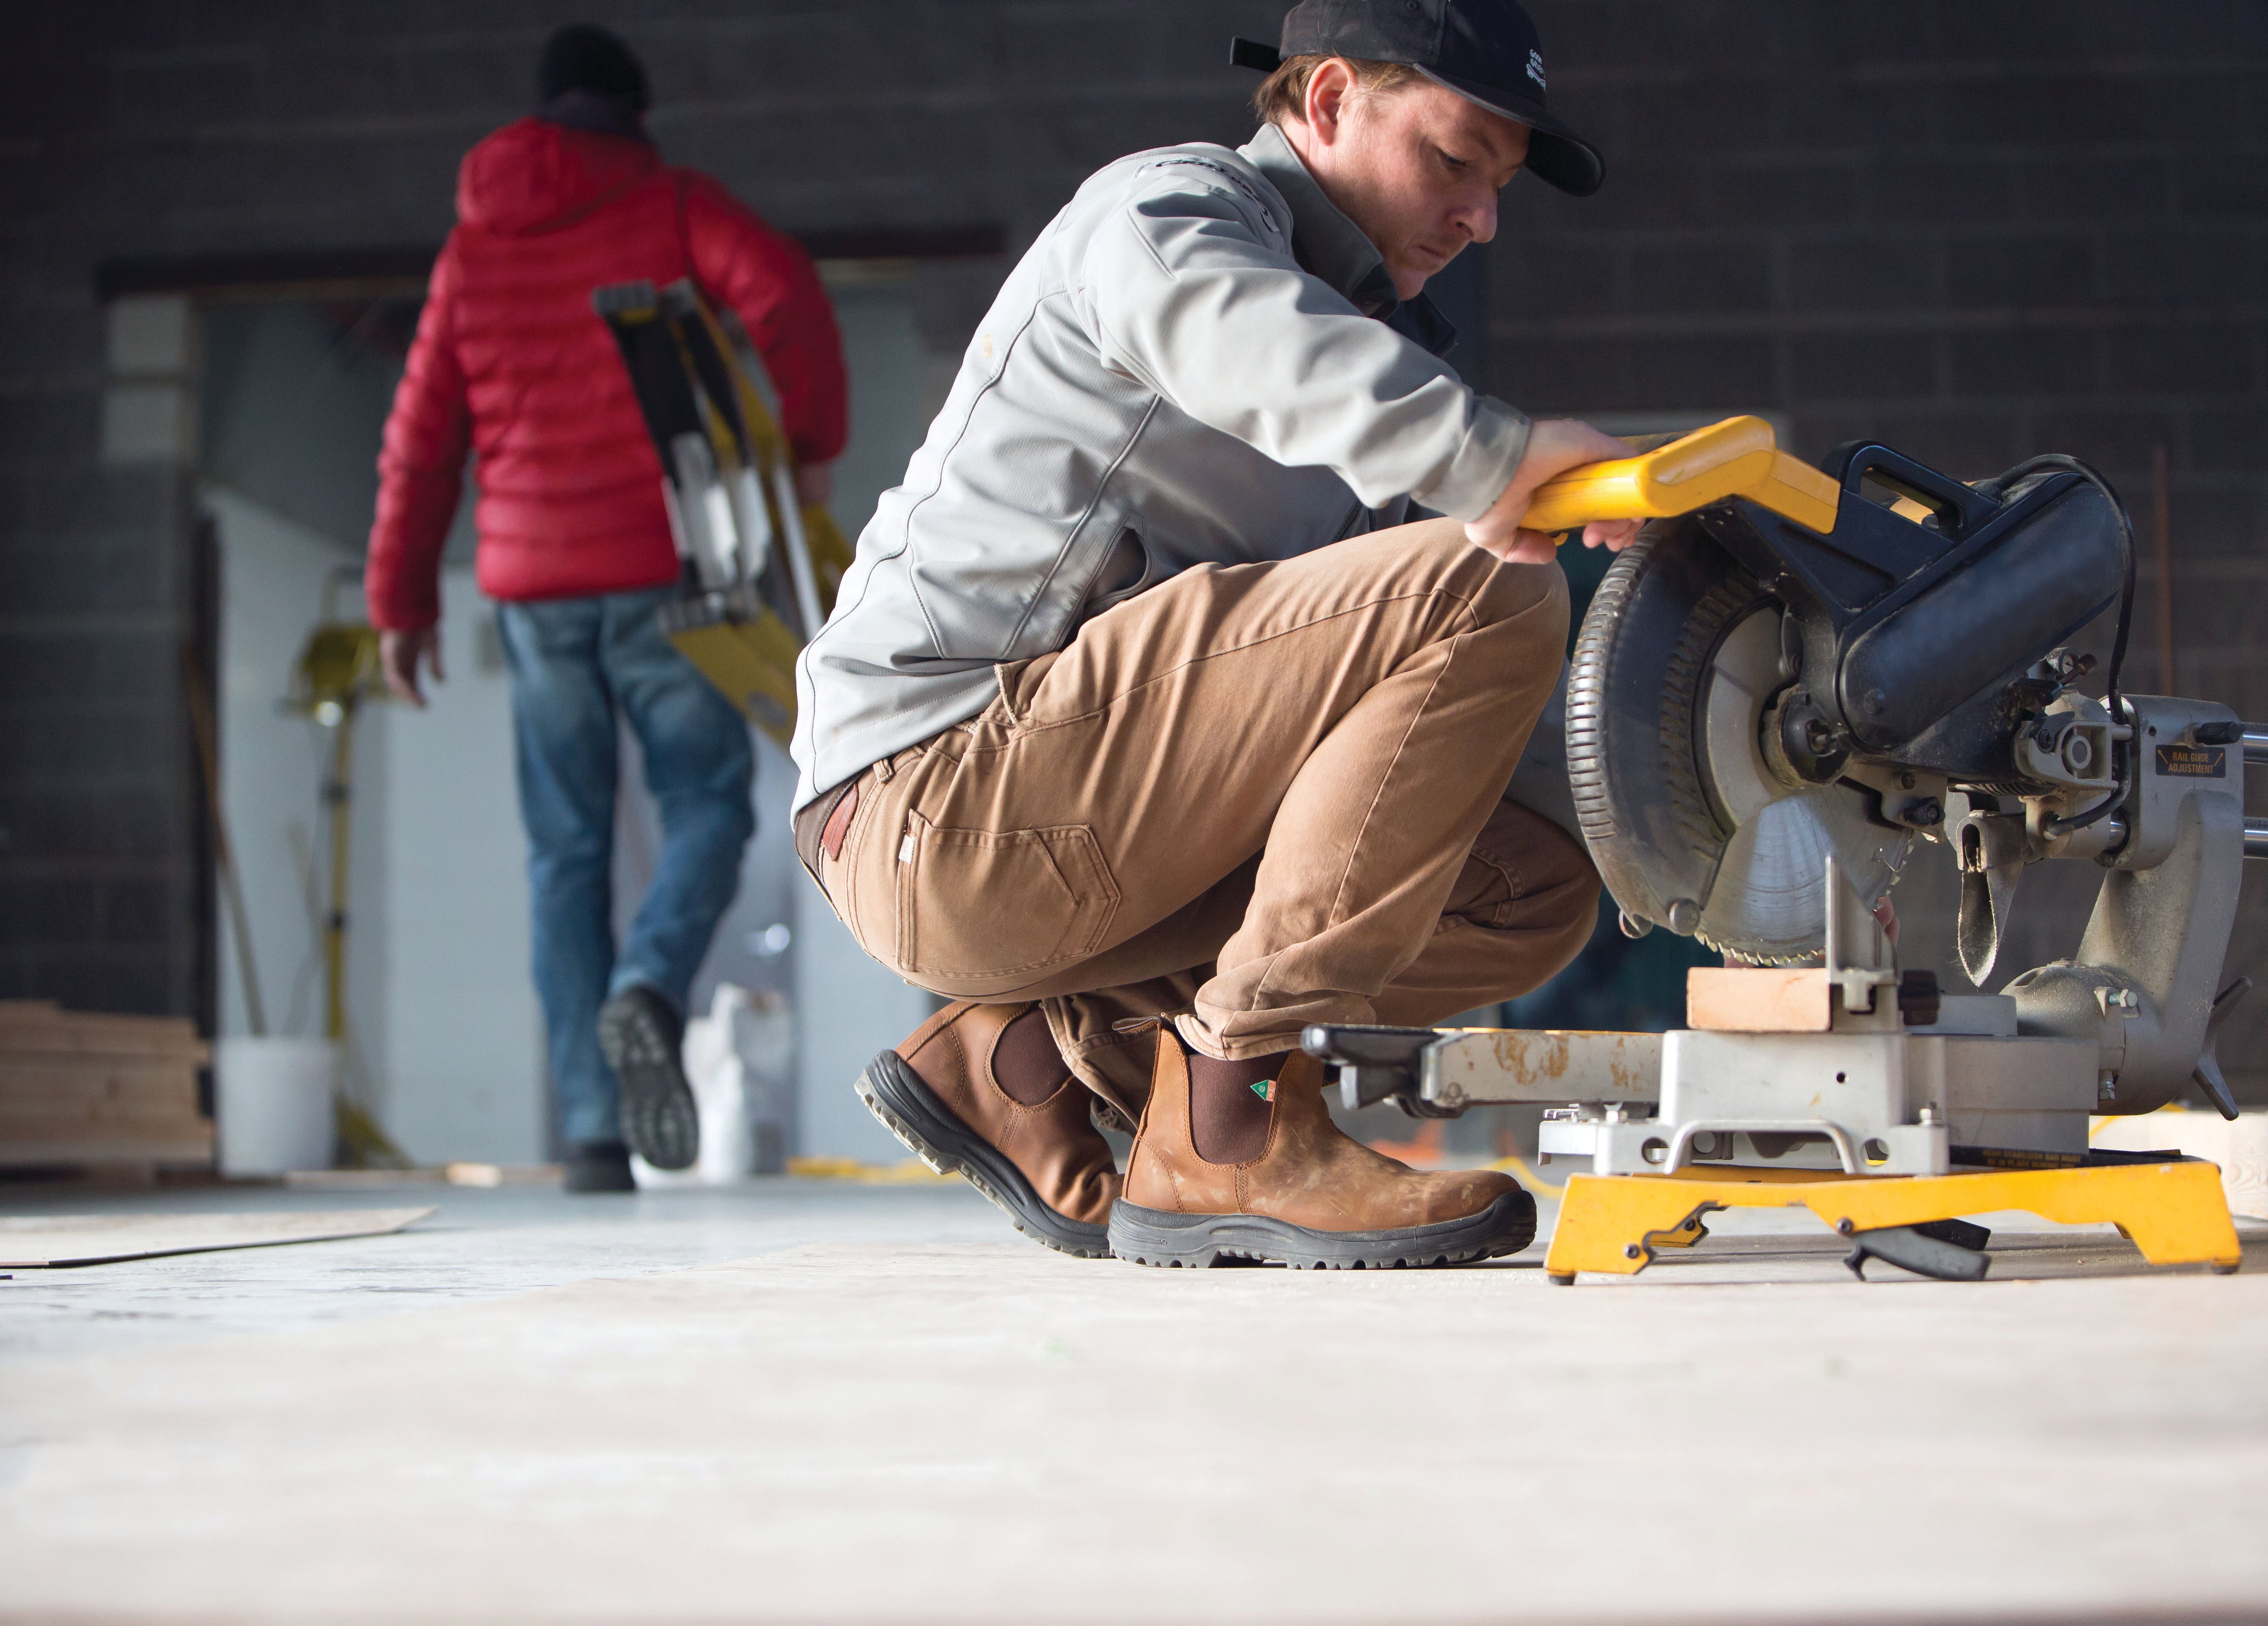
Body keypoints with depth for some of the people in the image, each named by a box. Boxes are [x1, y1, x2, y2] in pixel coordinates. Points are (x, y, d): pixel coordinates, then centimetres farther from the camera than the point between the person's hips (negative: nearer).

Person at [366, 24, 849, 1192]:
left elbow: (422, 438, 12)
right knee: (707, 809, 5)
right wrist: (811, 441, -4)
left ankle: (592, 1129, -1)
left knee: (567, 852, 6)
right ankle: (650, 989, -26)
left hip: (532, 586, 3)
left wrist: (402, 601, 17)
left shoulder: (473, 248, 14)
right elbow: (784, 294, -15)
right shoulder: (670, 206, 4)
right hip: (659, 570, -3)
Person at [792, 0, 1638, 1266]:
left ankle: (1025, 1059, 2)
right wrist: (1486, 452, -44)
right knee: (1484, 593, -20)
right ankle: (1229, 1131, -20)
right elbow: (1218, 320, -28)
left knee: (1535, 887, 2)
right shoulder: (1164, 201, -2)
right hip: (942, 792, -9)